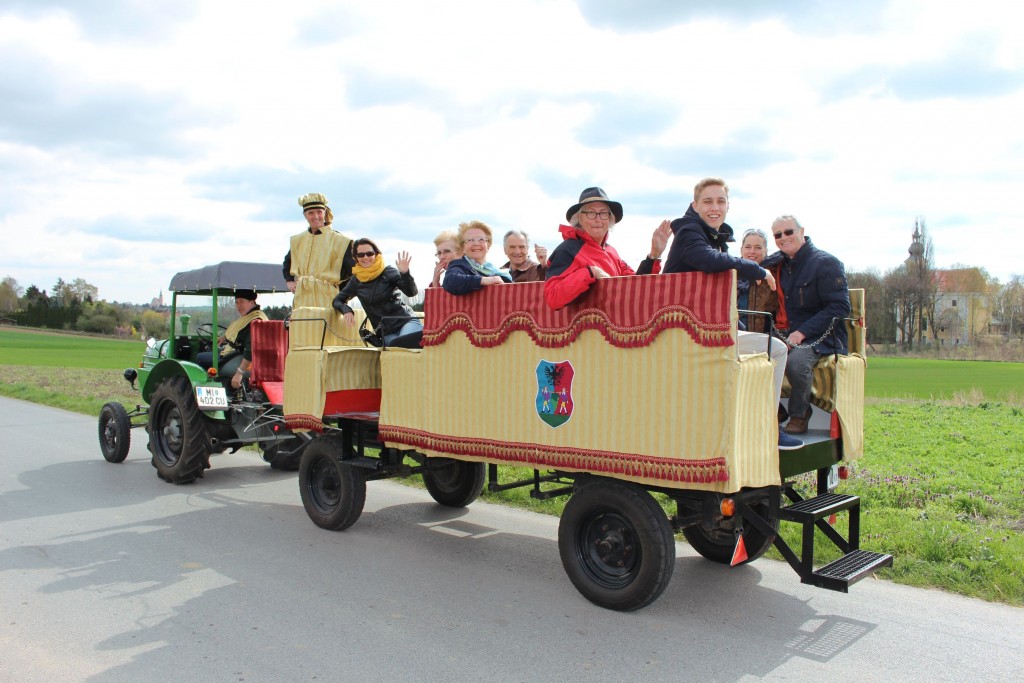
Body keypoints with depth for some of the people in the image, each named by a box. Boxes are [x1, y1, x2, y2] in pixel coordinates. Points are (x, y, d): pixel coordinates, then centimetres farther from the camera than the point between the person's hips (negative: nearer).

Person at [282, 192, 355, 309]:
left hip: (326, 299, -5)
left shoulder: (338, 240, -1)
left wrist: (340, 293, -3)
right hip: (302, 299, 5)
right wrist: (289, 281, 19)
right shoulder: (297, 240, 16)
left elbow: (353, 270, 0)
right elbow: (287, 261, 34)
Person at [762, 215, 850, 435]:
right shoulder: (780, 264, 12)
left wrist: (802, 332, -22)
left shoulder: (825, 262, -7)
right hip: (790, 333, 6)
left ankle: (799, 417, -12)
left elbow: (840, 307, -13)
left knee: (796, 361, -34)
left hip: (822, 336, -6)